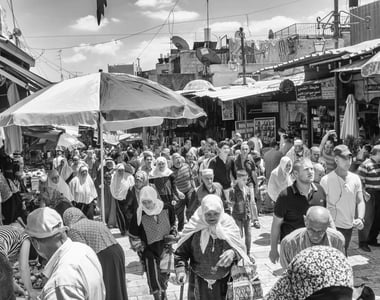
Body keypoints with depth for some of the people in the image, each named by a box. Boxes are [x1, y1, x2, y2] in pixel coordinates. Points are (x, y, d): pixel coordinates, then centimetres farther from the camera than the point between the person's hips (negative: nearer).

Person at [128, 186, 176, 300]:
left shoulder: (167, 209, -13)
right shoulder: (138, 215, -20)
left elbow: (173, 224, 8)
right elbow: (134, 238, -7)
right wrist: (141, 252, -8)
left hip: (165, 248, 3)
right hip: (149, 252, -3)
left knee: (164, 275, 21)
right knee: (154, 280, -6)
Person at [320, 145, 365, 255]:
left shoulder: (355, 179, 3)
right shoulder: (326, 180, -10)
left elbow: (360, 201, 6)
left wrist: (360, 218, -11)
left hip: (349, 226, 5)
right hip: (332, 227, -5)